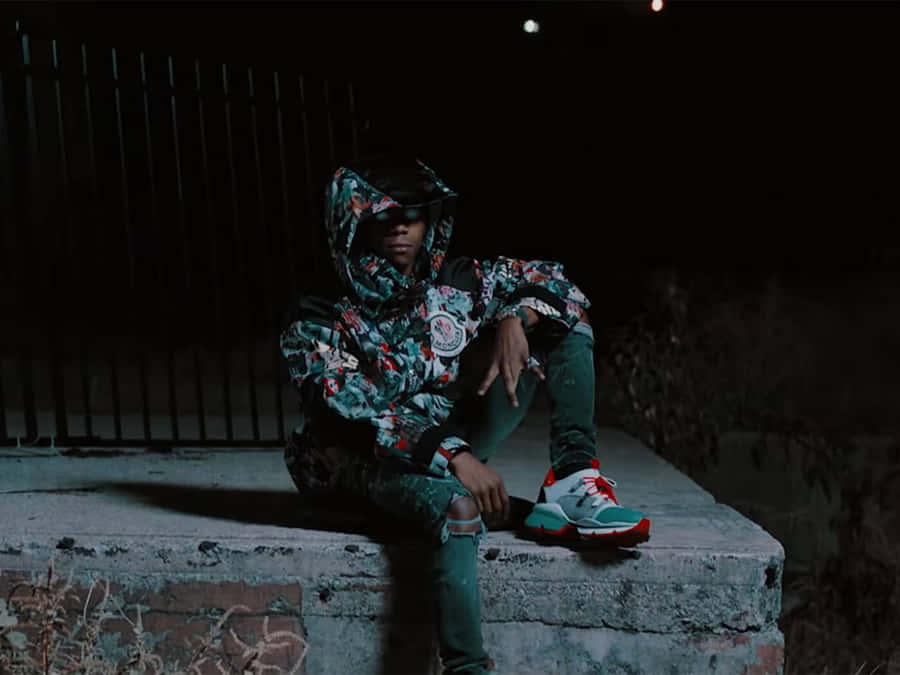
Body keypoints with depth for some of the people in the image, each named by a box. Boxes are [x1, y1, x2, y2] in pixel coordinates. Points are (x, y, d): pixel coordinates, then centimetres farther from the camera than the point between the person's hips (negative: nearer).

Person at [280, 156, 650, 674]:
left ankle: (573, 483, -19)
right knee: (457, 506, -43)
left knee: (566, 318, -3)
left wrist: (516, 319, -19)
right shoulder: (320, 324, -12)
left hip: (455, 443, 6)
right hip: (370, 458, -5)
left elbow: (554, 282, 3)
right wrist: (453, 457, -33)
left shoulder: (456, 282, -1)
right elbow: (354, 415, -23)